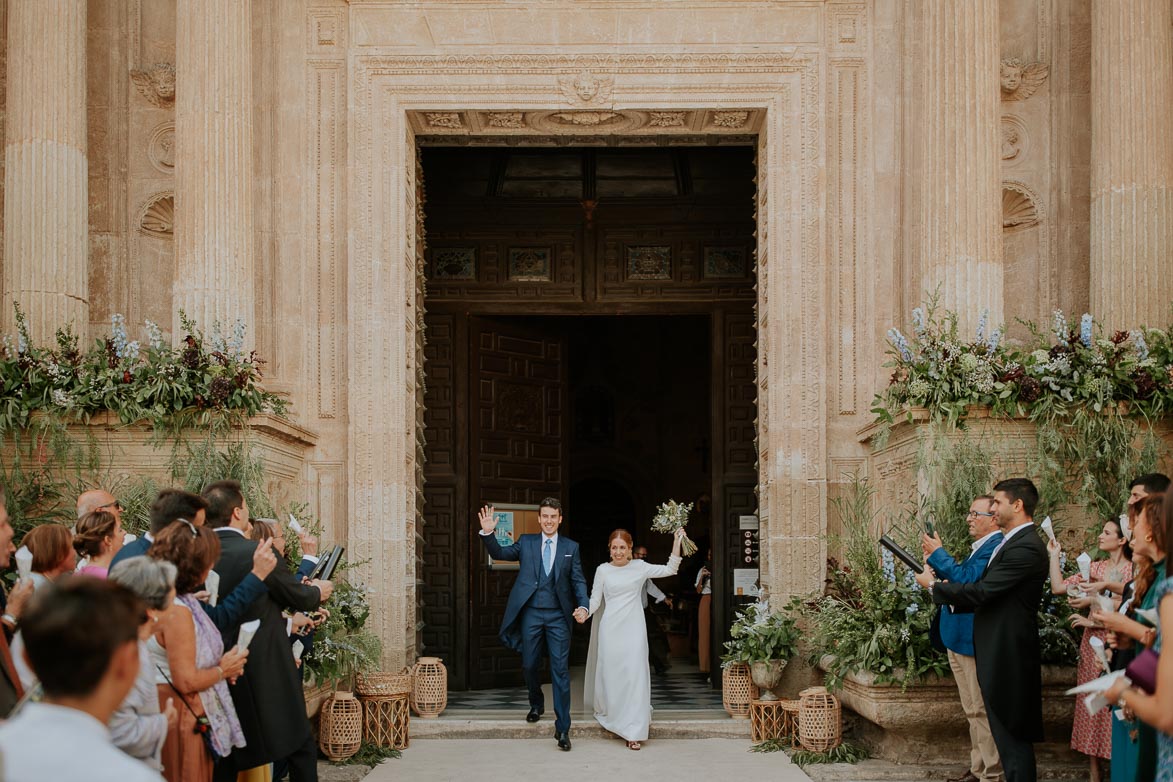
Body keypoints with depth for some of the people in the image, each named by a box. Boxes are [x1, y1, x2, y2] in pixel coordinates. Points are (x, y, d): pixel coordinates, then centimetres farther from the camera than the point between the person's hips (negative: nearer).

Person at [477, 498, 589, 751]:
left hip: (558, 615, -1)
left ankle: (562, 728, -4)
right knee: (529, 665, 11)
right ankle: (537, 704, 40)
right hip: (531, 613, 1)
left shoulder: (571, 547, 6)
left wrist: (583, 606, -12)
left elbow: (578, 581, 3)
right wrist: (488, 533, -16)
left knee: (560, 670, -5)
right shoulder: (526, 543, 8)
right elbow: (499, 553, 1)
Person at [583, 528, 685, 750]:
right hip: (611, 627, 1)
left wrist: (677, 542, -3)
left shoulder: (640, 567, 5)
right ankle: (610, 713, 30)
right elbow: (595, 599, 4)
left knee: (635, 674, -7)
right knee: (610, 673, 5)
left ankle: (633, 731, -6)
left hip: (633, 627, -1)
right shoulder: (603, 570, 4)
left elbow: (670, 569, 4)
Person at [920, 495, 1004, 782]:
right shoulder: (979, 547, 14)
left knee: (983, 710, -2)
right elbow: (960, 579, 16)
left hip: (975, 642, -10)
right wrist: (935, 561, 4)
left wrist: (938, 554, -17)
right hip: (958, 640, 10)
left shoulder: (996, 547, -18)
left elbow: (966, 580, -26)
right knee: (973, 712, 16)